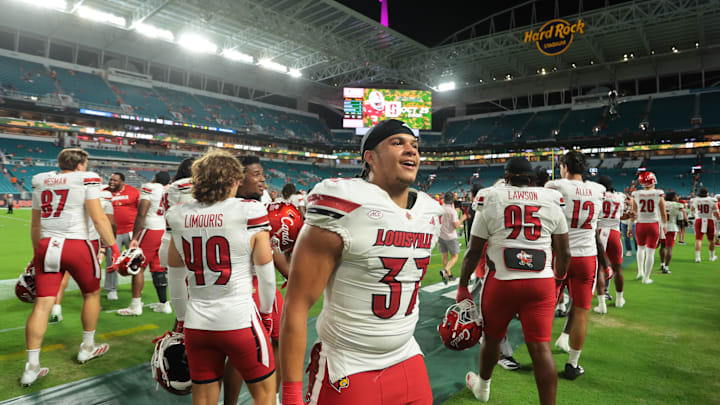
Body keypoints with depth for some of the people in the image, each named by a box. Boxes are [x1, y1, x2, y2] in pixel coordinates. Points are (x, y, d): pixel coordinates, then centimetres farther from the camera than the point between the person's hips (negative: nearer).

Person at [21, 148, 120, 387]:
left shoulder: (41, 182, 14)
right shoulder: (86, 180, -4)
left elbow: (35, 225, 19)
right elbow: (99, 218, -12)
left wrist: (37, 254, 28)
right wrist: (113, 247, -7)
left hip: (46, 245, 5)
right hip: (75, 245, -5)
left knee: (42, 304, 6)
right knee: (91, 294, 16)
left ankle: (32, 367, 8)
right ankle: (87, 348, 29)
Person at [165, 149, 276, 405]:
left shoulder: (178, 215, 1)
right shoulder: (250, 212, -13)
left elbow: (173, 264, 13)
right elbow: (265, 272, -8)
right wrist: (266, 313, 9)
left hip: (196, 323, 5)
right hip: (239, 321, -4)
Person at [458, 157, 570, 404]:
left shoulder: (491, 201, 1)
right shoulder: (552, 202, 7)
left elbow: (473, 251, 1)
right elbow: (564, 253, 10)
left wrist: (462, 286, 9)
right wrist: (559, 279, 27)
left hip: (502, 280, -1)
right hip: (541, 282, 1)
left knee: (492, 337, 19)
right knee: (541, 347, 5)